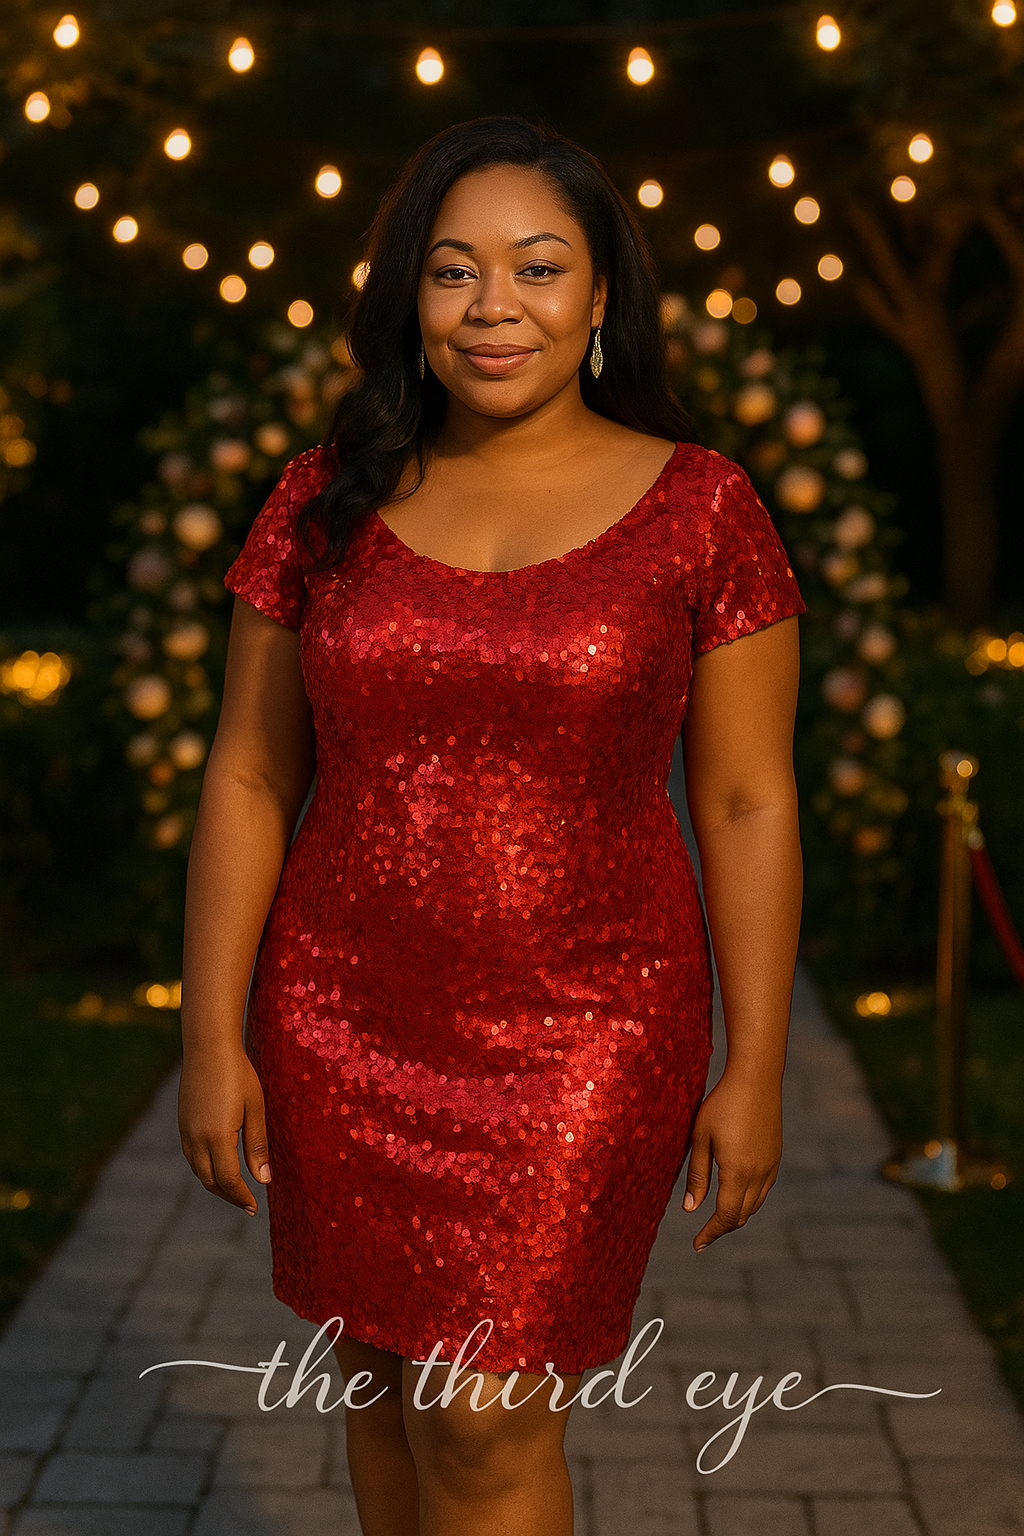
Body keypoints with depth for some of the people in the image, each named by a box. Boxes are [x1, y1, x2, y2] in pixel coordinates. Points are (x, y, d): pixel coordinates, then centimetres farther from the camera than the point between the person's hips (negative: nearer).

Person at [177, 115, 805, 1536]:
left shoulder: (700, 509, -7)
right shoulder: (327, 505, 0)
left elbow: (748, 799, -4)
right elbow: (249, 781, 2)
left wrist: (755, 1069, -5)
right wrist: (211, 1035, -2)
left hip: (583, 1033, -3)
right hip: (346, 1028, 3)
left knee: (489, 1421, -4)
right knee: (392, 1385, 17)